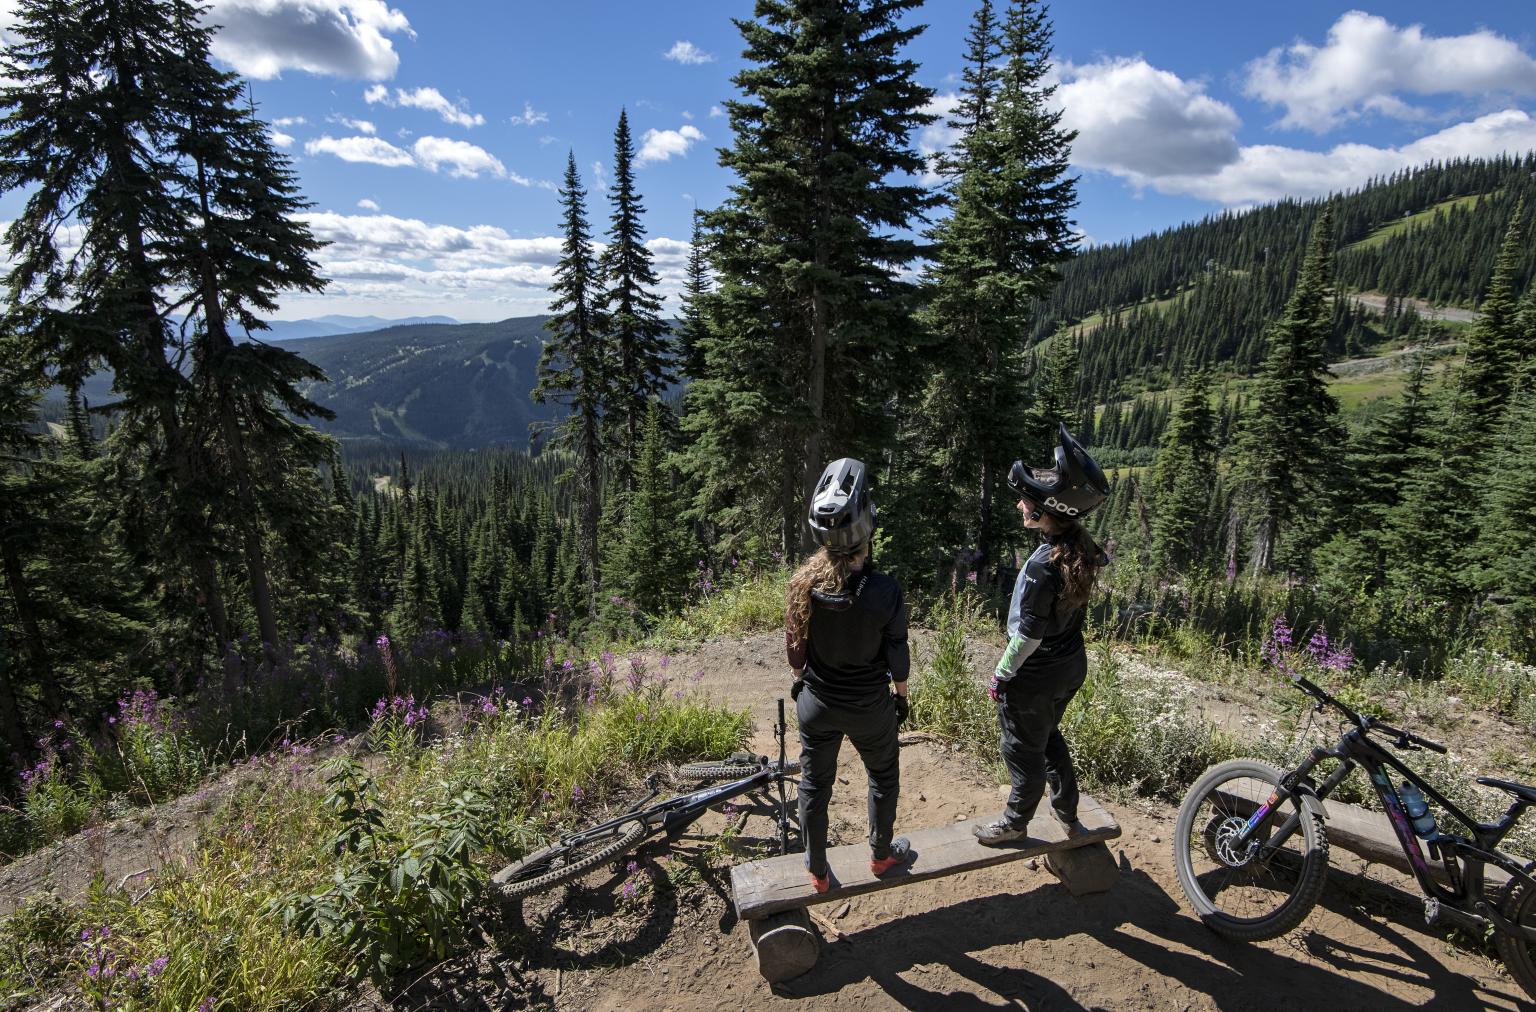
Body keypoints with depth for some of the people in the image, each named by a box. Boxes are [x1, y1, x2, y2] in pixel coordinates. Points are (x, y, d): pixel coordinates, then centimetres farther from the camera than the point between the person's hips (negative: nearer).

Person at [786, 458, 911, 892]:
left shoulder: (803, 582, -19)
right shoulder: (884, 592, -27)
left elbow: (794, 644, -5)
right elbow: (897, 655, -14)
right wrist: (901, 694, 6)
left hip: (816, 703, 2)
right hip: (869, 708, -2)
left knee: (814, 784, 20)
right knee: (883, 777, 26)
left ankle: (817, 871, 38)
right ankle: (881, 854, 46)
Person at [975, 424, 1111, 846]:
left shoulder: (1042, 566, -33)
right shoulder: (1082, 549, -10)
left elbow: (1028, 636, -25)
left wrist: (1001, 675, -12)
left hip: (1035, 677, -8)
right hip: (1072, 666, 8)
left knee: (1024, 750, 15)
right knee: (1049, 736, 29)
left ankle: (1015, 824, 36)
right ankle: (1067, 810, 47)